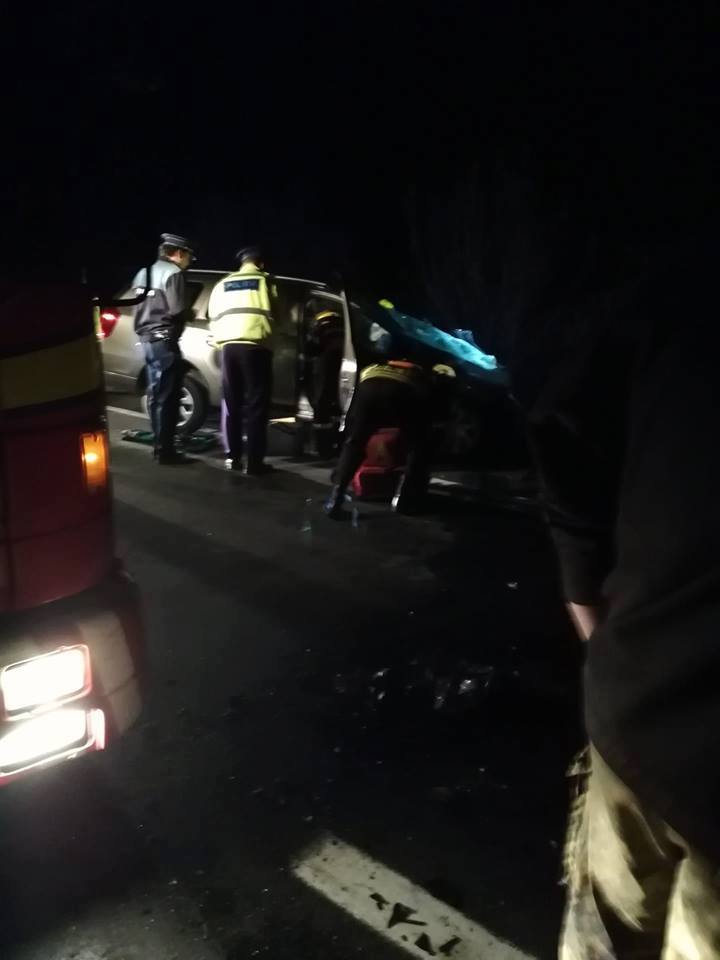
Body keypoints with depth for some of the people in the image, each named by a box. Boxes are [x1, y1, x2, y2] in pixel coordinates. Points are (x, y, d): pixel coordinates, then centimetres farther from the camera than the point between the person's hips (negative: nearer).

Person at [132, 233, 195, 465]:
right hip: (164, 340, -9)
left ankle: (160, 445, 21)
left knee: (156, 394, 14)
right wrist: (175, 330, 0)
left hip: (147, 338, 9)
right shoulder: (172, 273, -10)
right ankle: (165, 450, -6)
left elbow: (139, 306, 16)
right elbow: (176, 311, -18)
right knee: (167, 397, -7)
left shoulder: (144, 273, 18)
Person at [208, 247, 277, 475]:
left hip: (228, 345, 4)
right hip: (255, 345, -4)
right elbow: (273, 314, 5)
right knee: (257, 404, -3)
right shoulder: (265, 281, 11)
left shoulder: (222, 284, 21)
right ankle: (254, 462, -5)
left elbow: (213, 317, 17)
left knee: (231, 403, 13)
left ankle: (232, 457, 15)